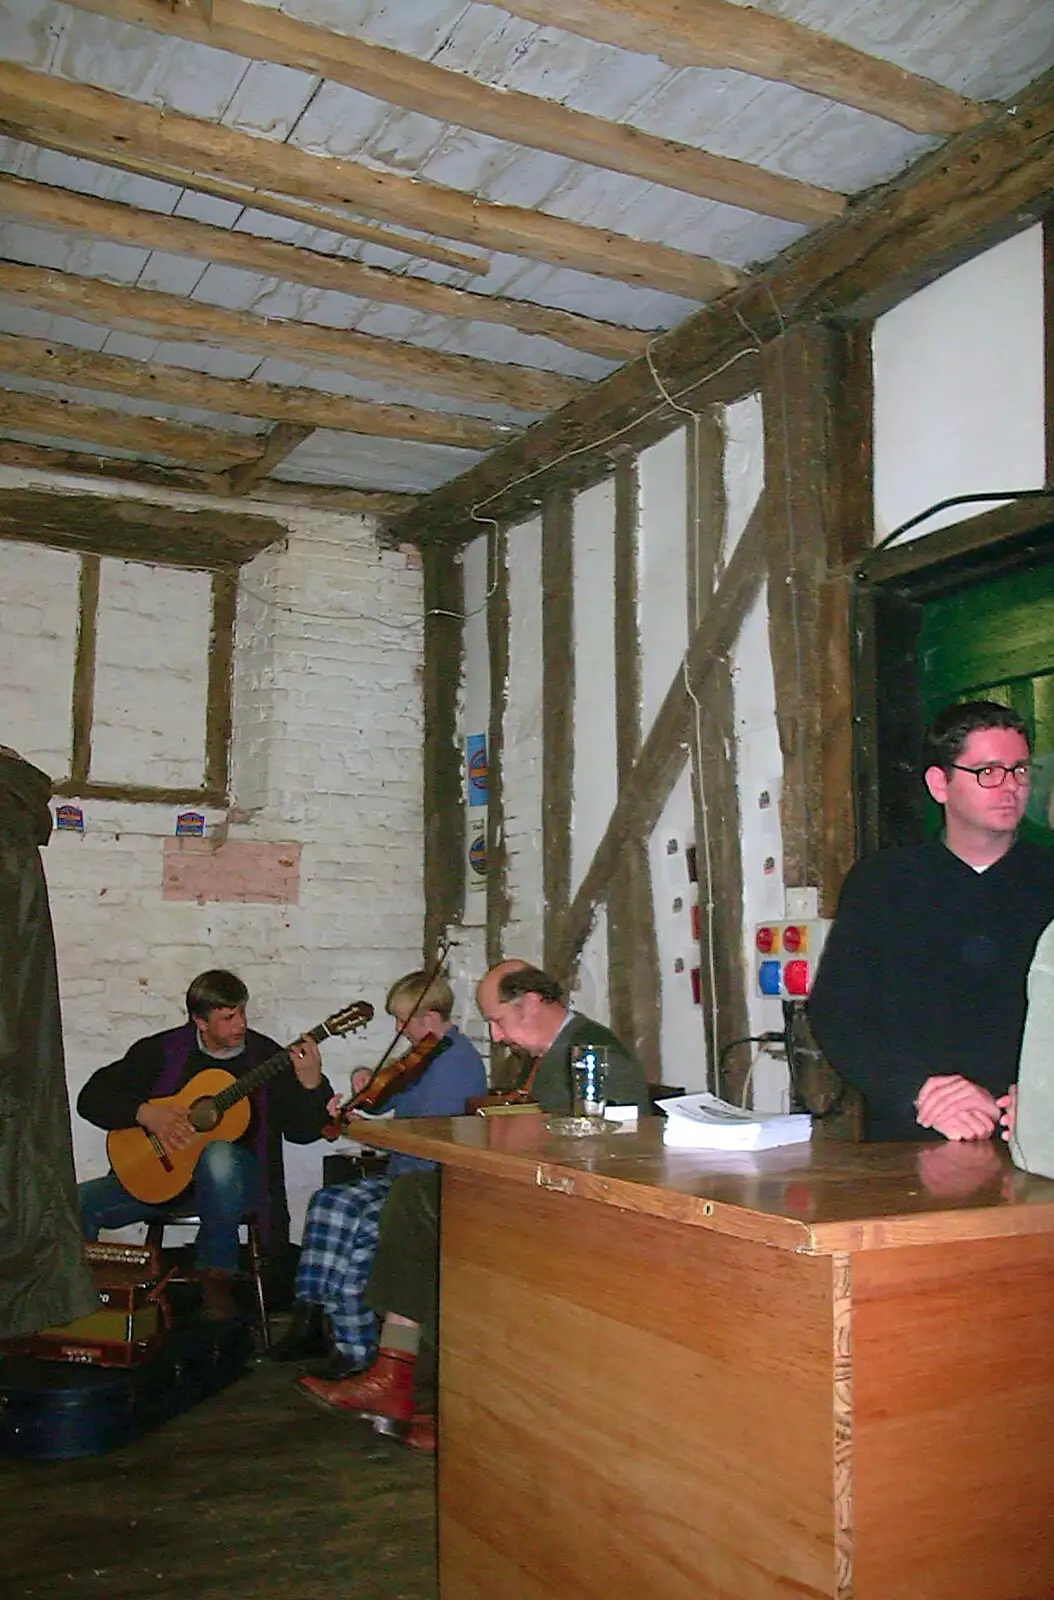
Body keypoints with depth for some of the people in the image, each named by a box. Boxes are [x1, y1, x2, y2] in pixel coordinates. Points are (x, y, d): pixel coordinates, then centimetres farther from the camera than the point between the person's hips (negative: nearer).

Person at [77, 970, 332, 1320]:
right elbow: (92, 1097, 0)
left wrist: (312, 1084, -23)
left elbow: (303, 1131, -3)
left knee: (218, 1156, -40)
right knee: (77, 1203, -21)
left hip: (237, 1176, -2)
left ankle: (216, 1274, -19)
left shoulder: (267, 1056, 0)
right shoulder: (163, 1050, 2)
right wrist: (145, 1112, -16)